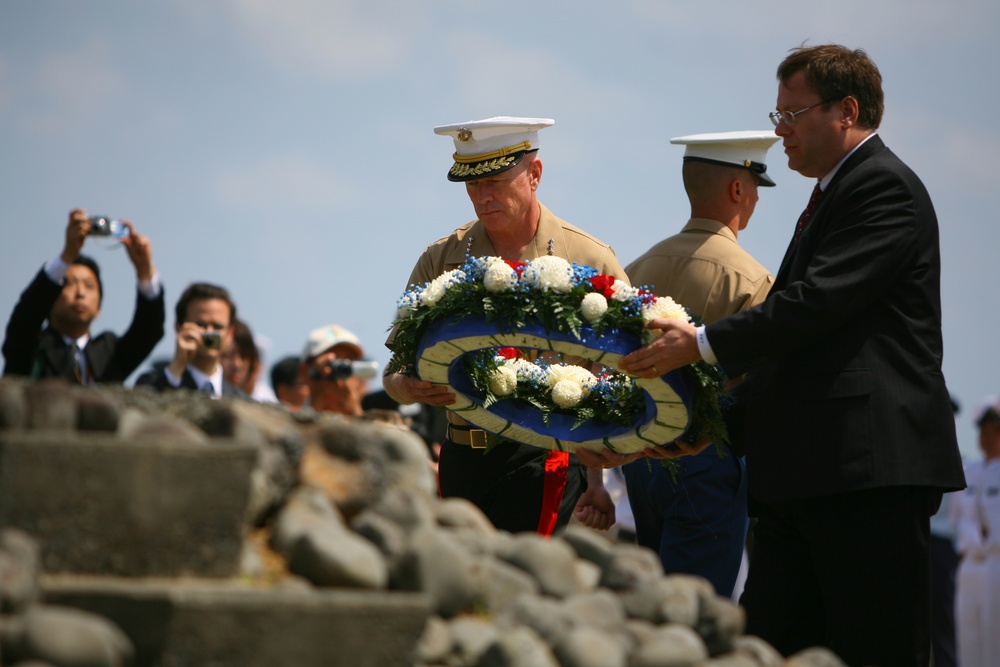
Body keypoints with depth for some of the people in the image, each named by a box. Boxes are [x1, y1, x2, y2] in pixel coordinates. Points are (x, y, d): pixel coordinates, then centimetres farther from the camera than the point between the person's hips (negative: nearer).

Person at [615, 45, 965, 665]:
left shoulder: (885, 186, -7)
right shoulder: (832, 195, 24)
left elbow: (817, 302, -18)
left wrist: (701, 343, -13)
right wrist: (725, 422, 17)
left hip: (873, 468, -10)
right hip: (803, 473, 10)